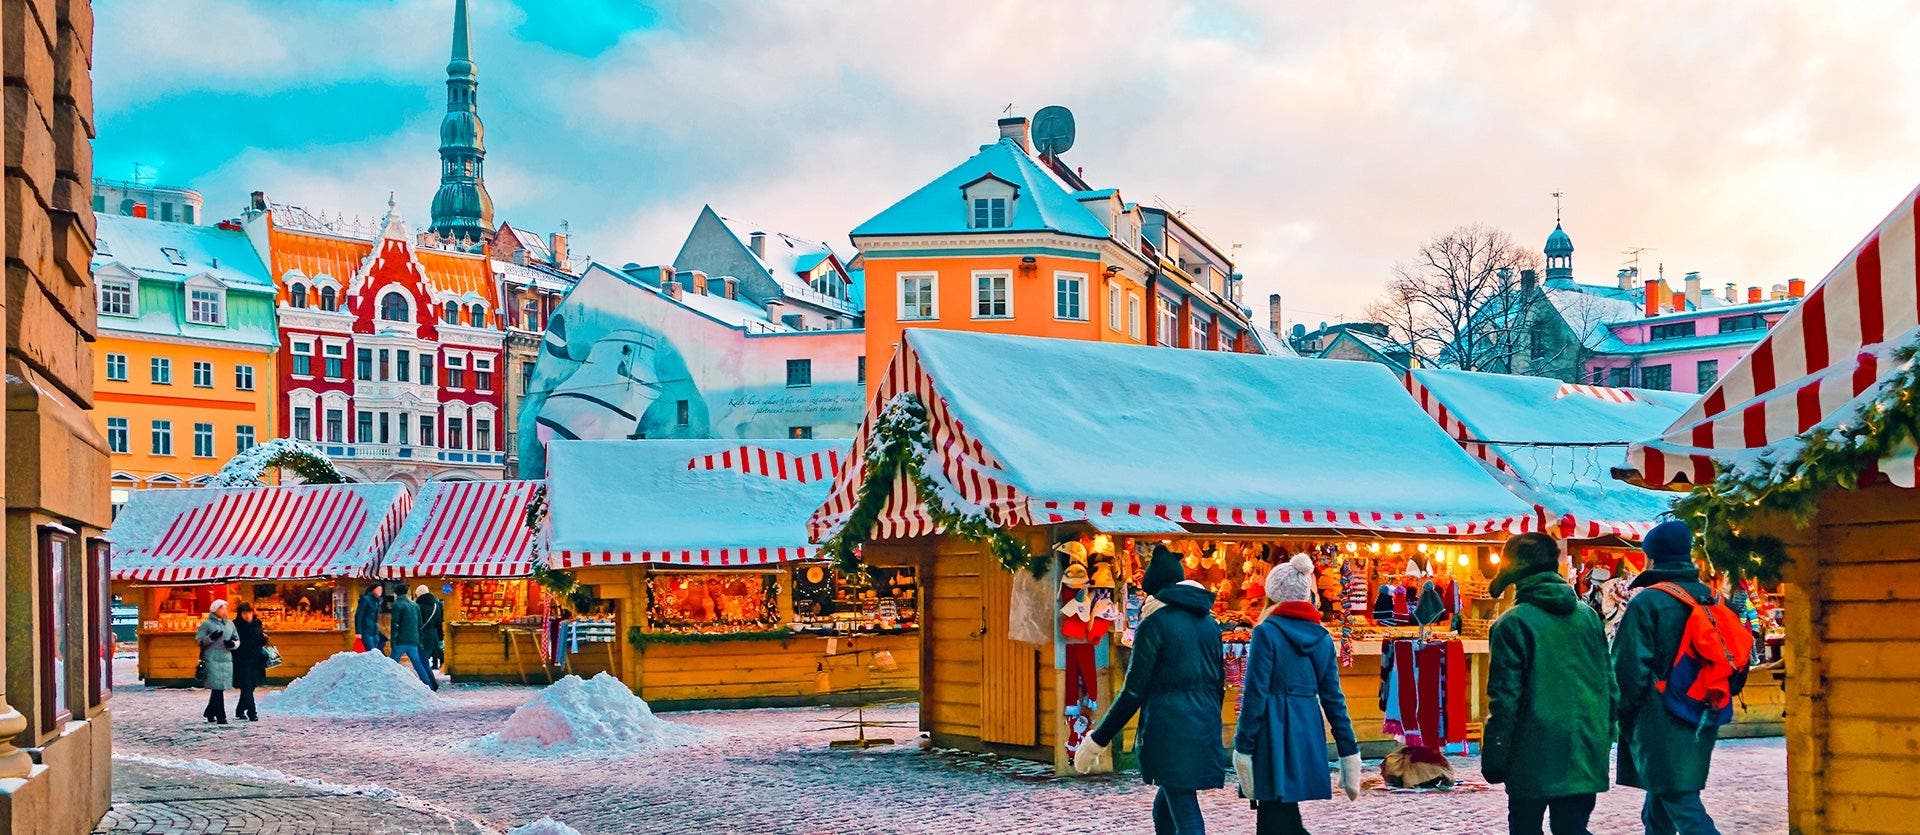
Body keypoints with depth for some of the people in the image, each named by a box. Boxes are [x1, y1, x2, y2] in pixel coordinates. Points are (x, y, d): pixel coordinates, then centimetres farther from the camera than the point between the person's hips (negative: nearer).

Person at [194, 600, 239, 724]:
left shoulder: (230, 624, 17)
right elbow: (199, 641, -2)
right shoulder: (206, 624, 1)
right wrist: (211, 638, -19)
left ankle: (209, 712, 25)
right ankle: (221, 716, -10)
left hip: (226, 659, 6)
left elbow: (238, 640, 18)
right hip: (212, 659, -6)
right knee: (217, 687, -10)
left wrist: (232, 643, -4)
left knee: (219, 688, 8)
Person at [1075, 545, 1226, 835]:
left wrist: (1099, 739, -4)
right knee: (1164, 810, 19)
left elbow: (1133, 691, -10)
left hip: (1169, 732, -7)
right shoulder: (1208, 621, 12)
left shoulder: (1155, 623, -7)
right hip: (1205, 731, 7)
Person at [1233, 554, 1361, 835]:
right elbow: (1333, 699, 9)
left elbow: (1255, 694, -10)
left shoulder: (1267, 632, -7)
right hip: (1308, 732, 6)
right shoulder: (1322, 637, 9)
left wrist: (1243, 749, -7)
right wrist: (1349, 754, 12)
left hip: (1274, 731, -6)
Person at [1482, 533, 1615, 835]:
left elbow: (1504, 700, -12)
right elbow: (1608, 684, 11)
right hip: (1586, 755, 4)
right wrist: (1604, 739, 19)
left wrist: (1493, 761, -5)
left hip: (1534, 757, -4)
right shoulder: (1589, 617, 7)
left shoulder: (1512, 624, -10)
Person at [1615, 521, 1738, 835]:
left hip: (1660, 727, -7)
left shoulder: (1646, 603, -13)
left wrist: (1624, 717, -1)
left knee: (1684, 809, -8)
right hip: (1702, 727, 7)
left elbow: (1629, 671, -15)